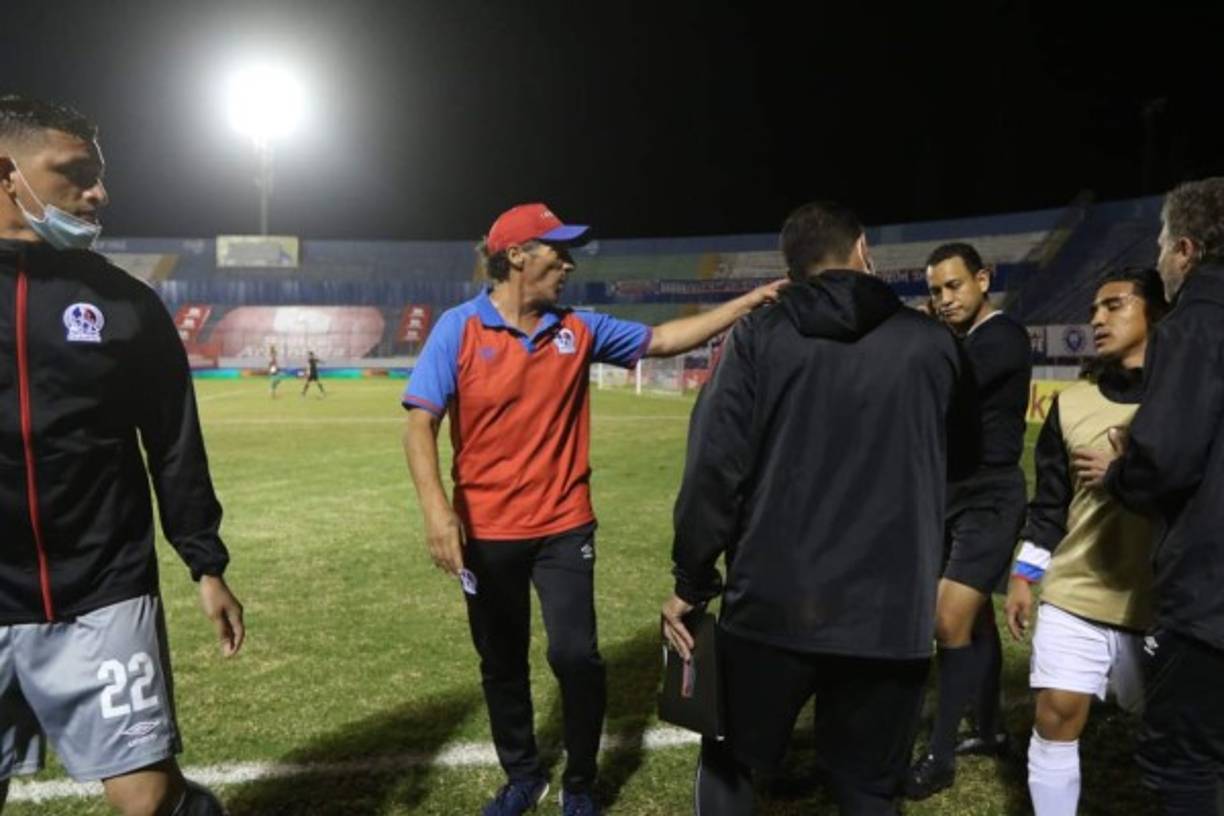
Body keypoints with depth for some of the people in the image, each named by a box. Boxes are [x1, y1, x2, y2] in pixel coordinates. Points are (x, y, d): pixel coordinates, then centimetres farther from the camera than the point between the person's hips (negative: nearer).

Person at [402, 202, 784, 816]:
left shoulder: (579, 329, 2)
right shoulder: (458, 329, -9)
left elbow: (663, 340, 7)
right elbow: (419, 425, -12)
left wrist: (748, 302, 2)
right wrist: (436, 508, -25)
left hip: (564, 527, 2)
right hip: (487, 533, -1)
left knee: (575, 656, -3)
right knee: (501, 665, 13)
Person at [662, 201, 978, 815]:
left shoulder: (757, 336, -4)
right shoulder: (932, 342, 1)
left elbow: (714, 467, -10)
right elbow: (962, 461, 14)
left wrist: (692, 583, 0)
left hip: (772, 604, -1)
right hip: (890, 615, 1)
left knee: (727, 765, 21)